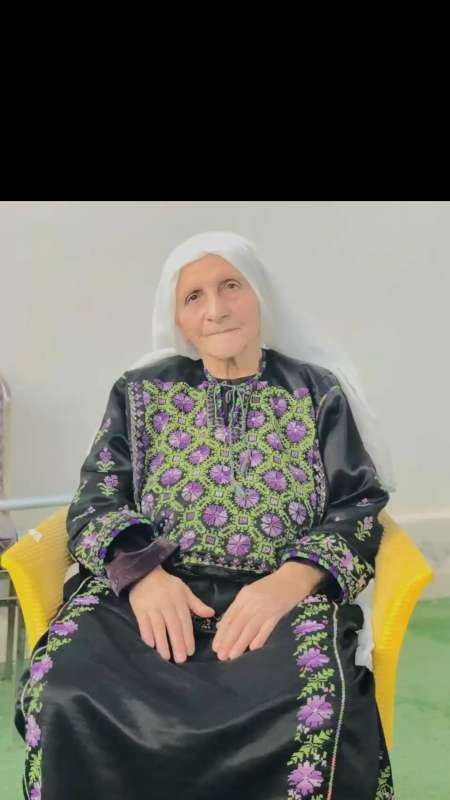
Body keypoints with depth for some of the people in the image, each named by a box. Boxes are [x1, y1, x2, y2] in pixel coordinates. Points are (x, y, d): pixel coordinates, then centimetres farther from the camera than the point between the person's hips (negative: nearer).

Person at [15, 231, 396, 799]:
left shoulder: (319, 392, 11)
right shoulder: (139, 393, 14)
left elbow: (360, 507, 4)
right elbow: (94, 504, 7)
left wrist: (292, 581, -17)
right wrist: (142, 574, -16)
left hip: (285, 599, -1)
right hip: (148, 591, 2)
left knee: (316, 709, -35)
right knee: (67, 693, -30)